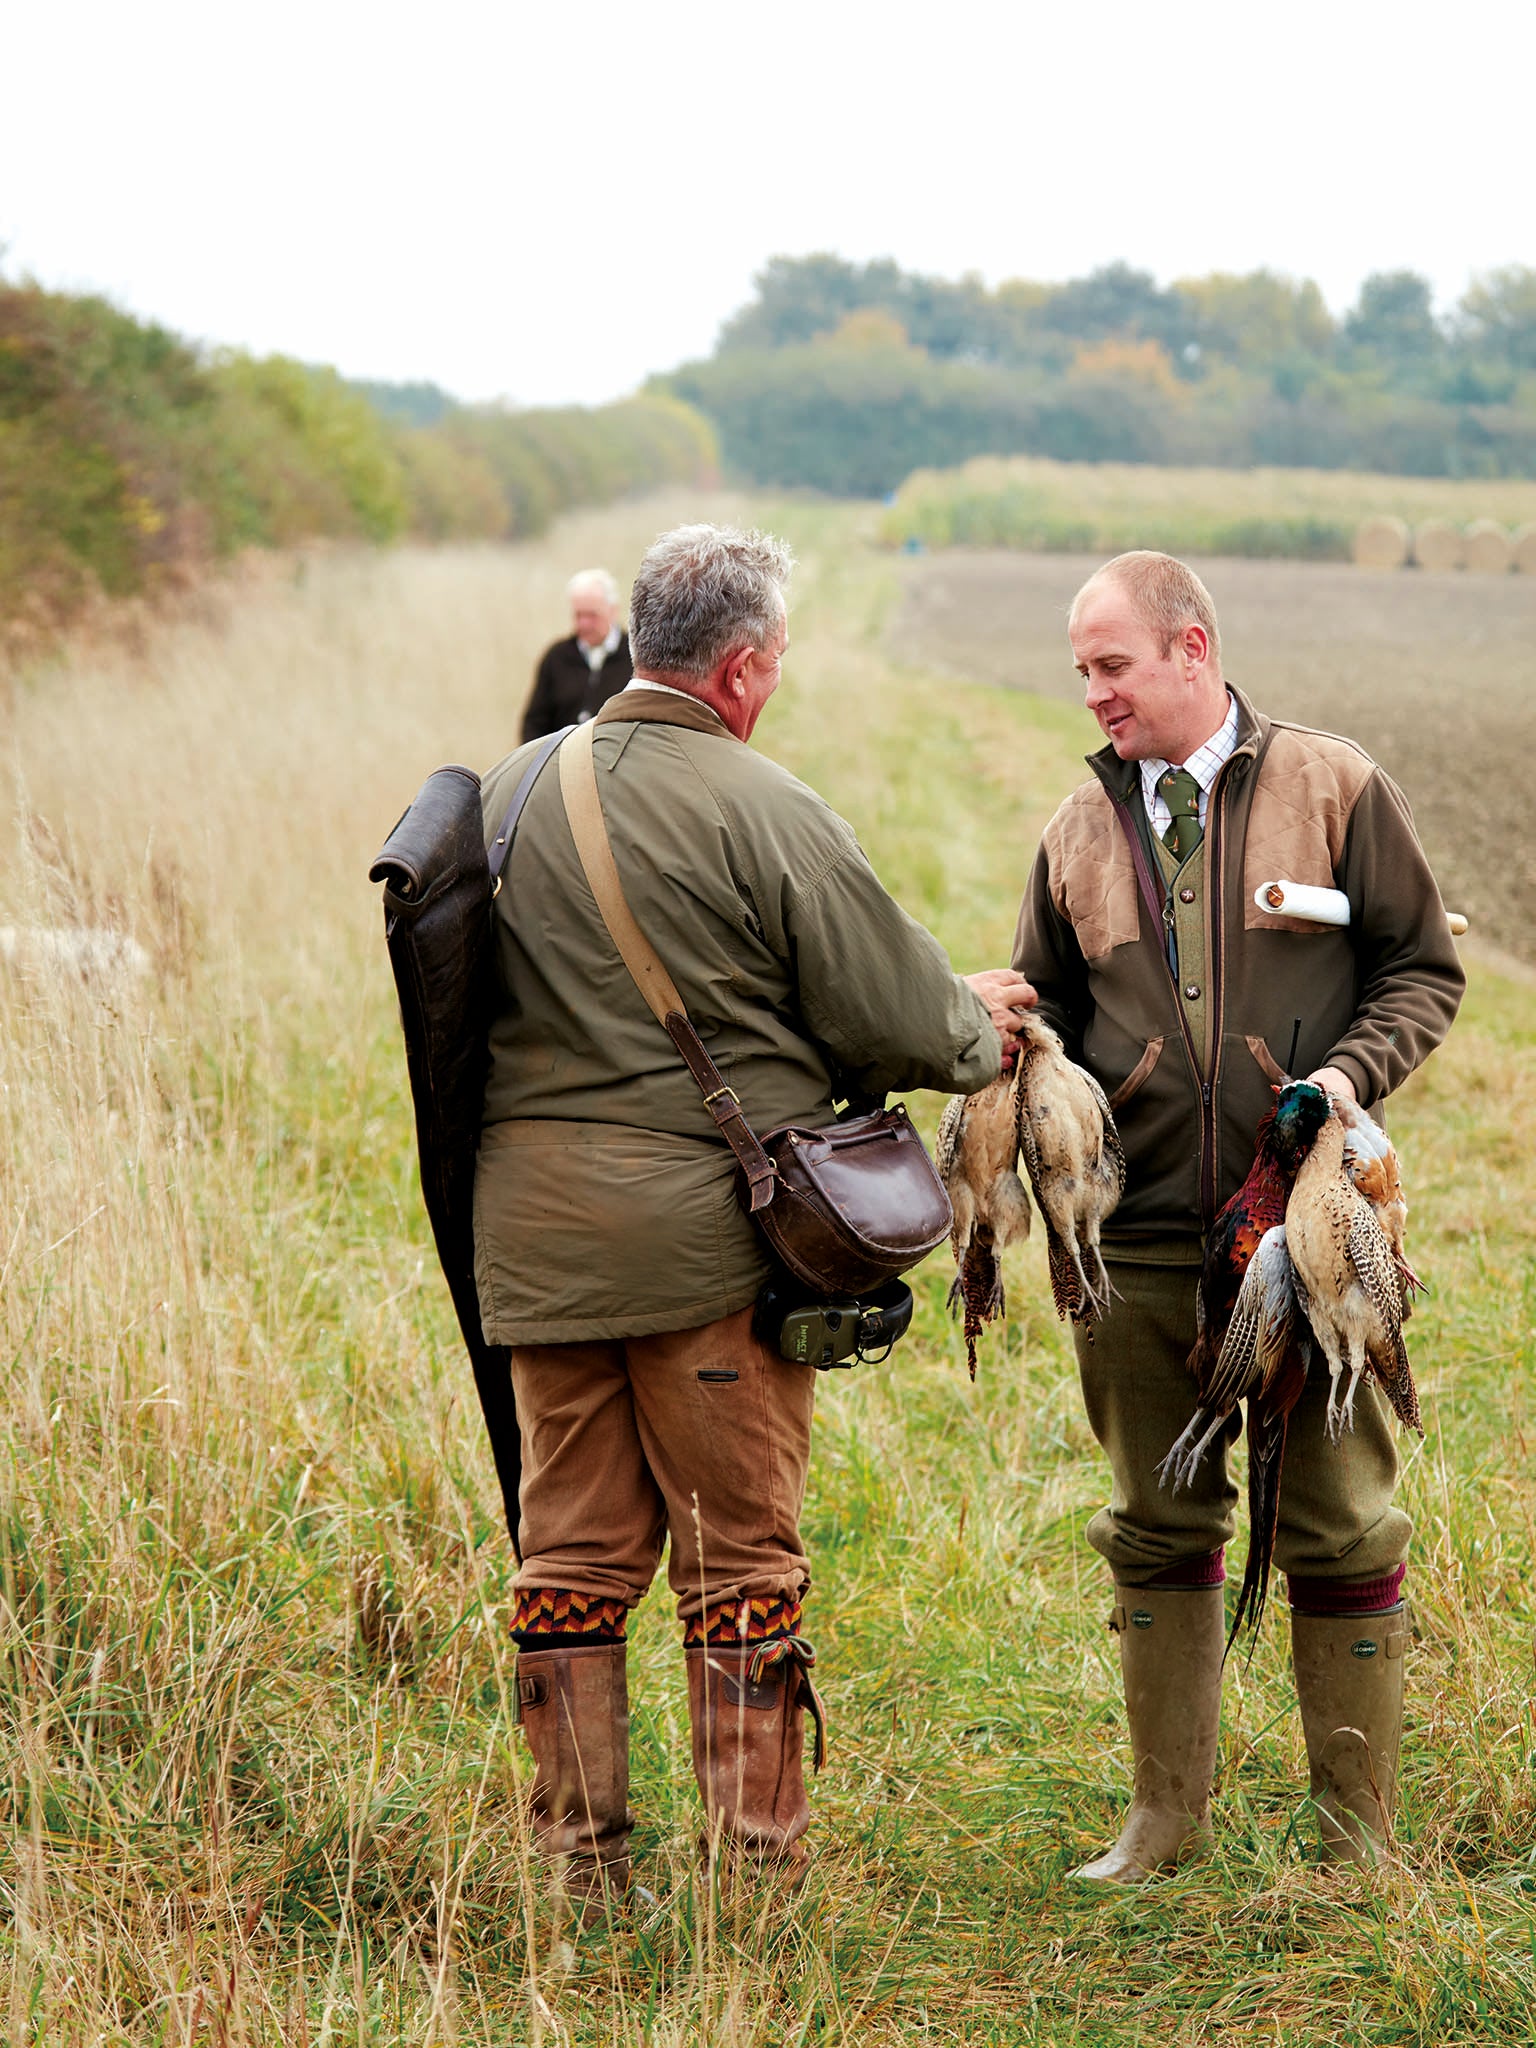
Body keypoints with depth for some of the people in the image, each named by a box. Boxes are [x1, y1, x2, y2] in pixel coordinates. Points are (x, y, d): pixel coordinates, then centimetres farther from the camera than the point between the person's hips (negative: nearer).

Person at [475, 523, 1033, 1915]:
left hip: (531, 1226, 5)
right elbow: (902, 1019, -8)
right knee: (741, 1558, 4)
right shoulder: (762, 811, -12)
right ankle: (758, 1877, 9)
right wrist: (979, 1024, 14)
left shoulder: (504, 795, 6)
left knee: (574, 1551, 12)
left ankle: (583, 1870, 16)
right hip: (707, 1224, -5)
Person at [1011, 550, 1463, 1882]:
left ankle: (1358, 1836, 14)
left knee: (1338, 1530, 3)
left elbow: (1425, 967, 3)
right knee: (1158, 1532, 10)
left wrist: (1355, 1072, -14)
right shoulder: (1081, 832, 10)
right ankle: (1168, 1818, 22)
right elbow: (1049, 1002, 19)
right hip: (1139, 1238, 3)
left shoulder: (1334, 791, 0)